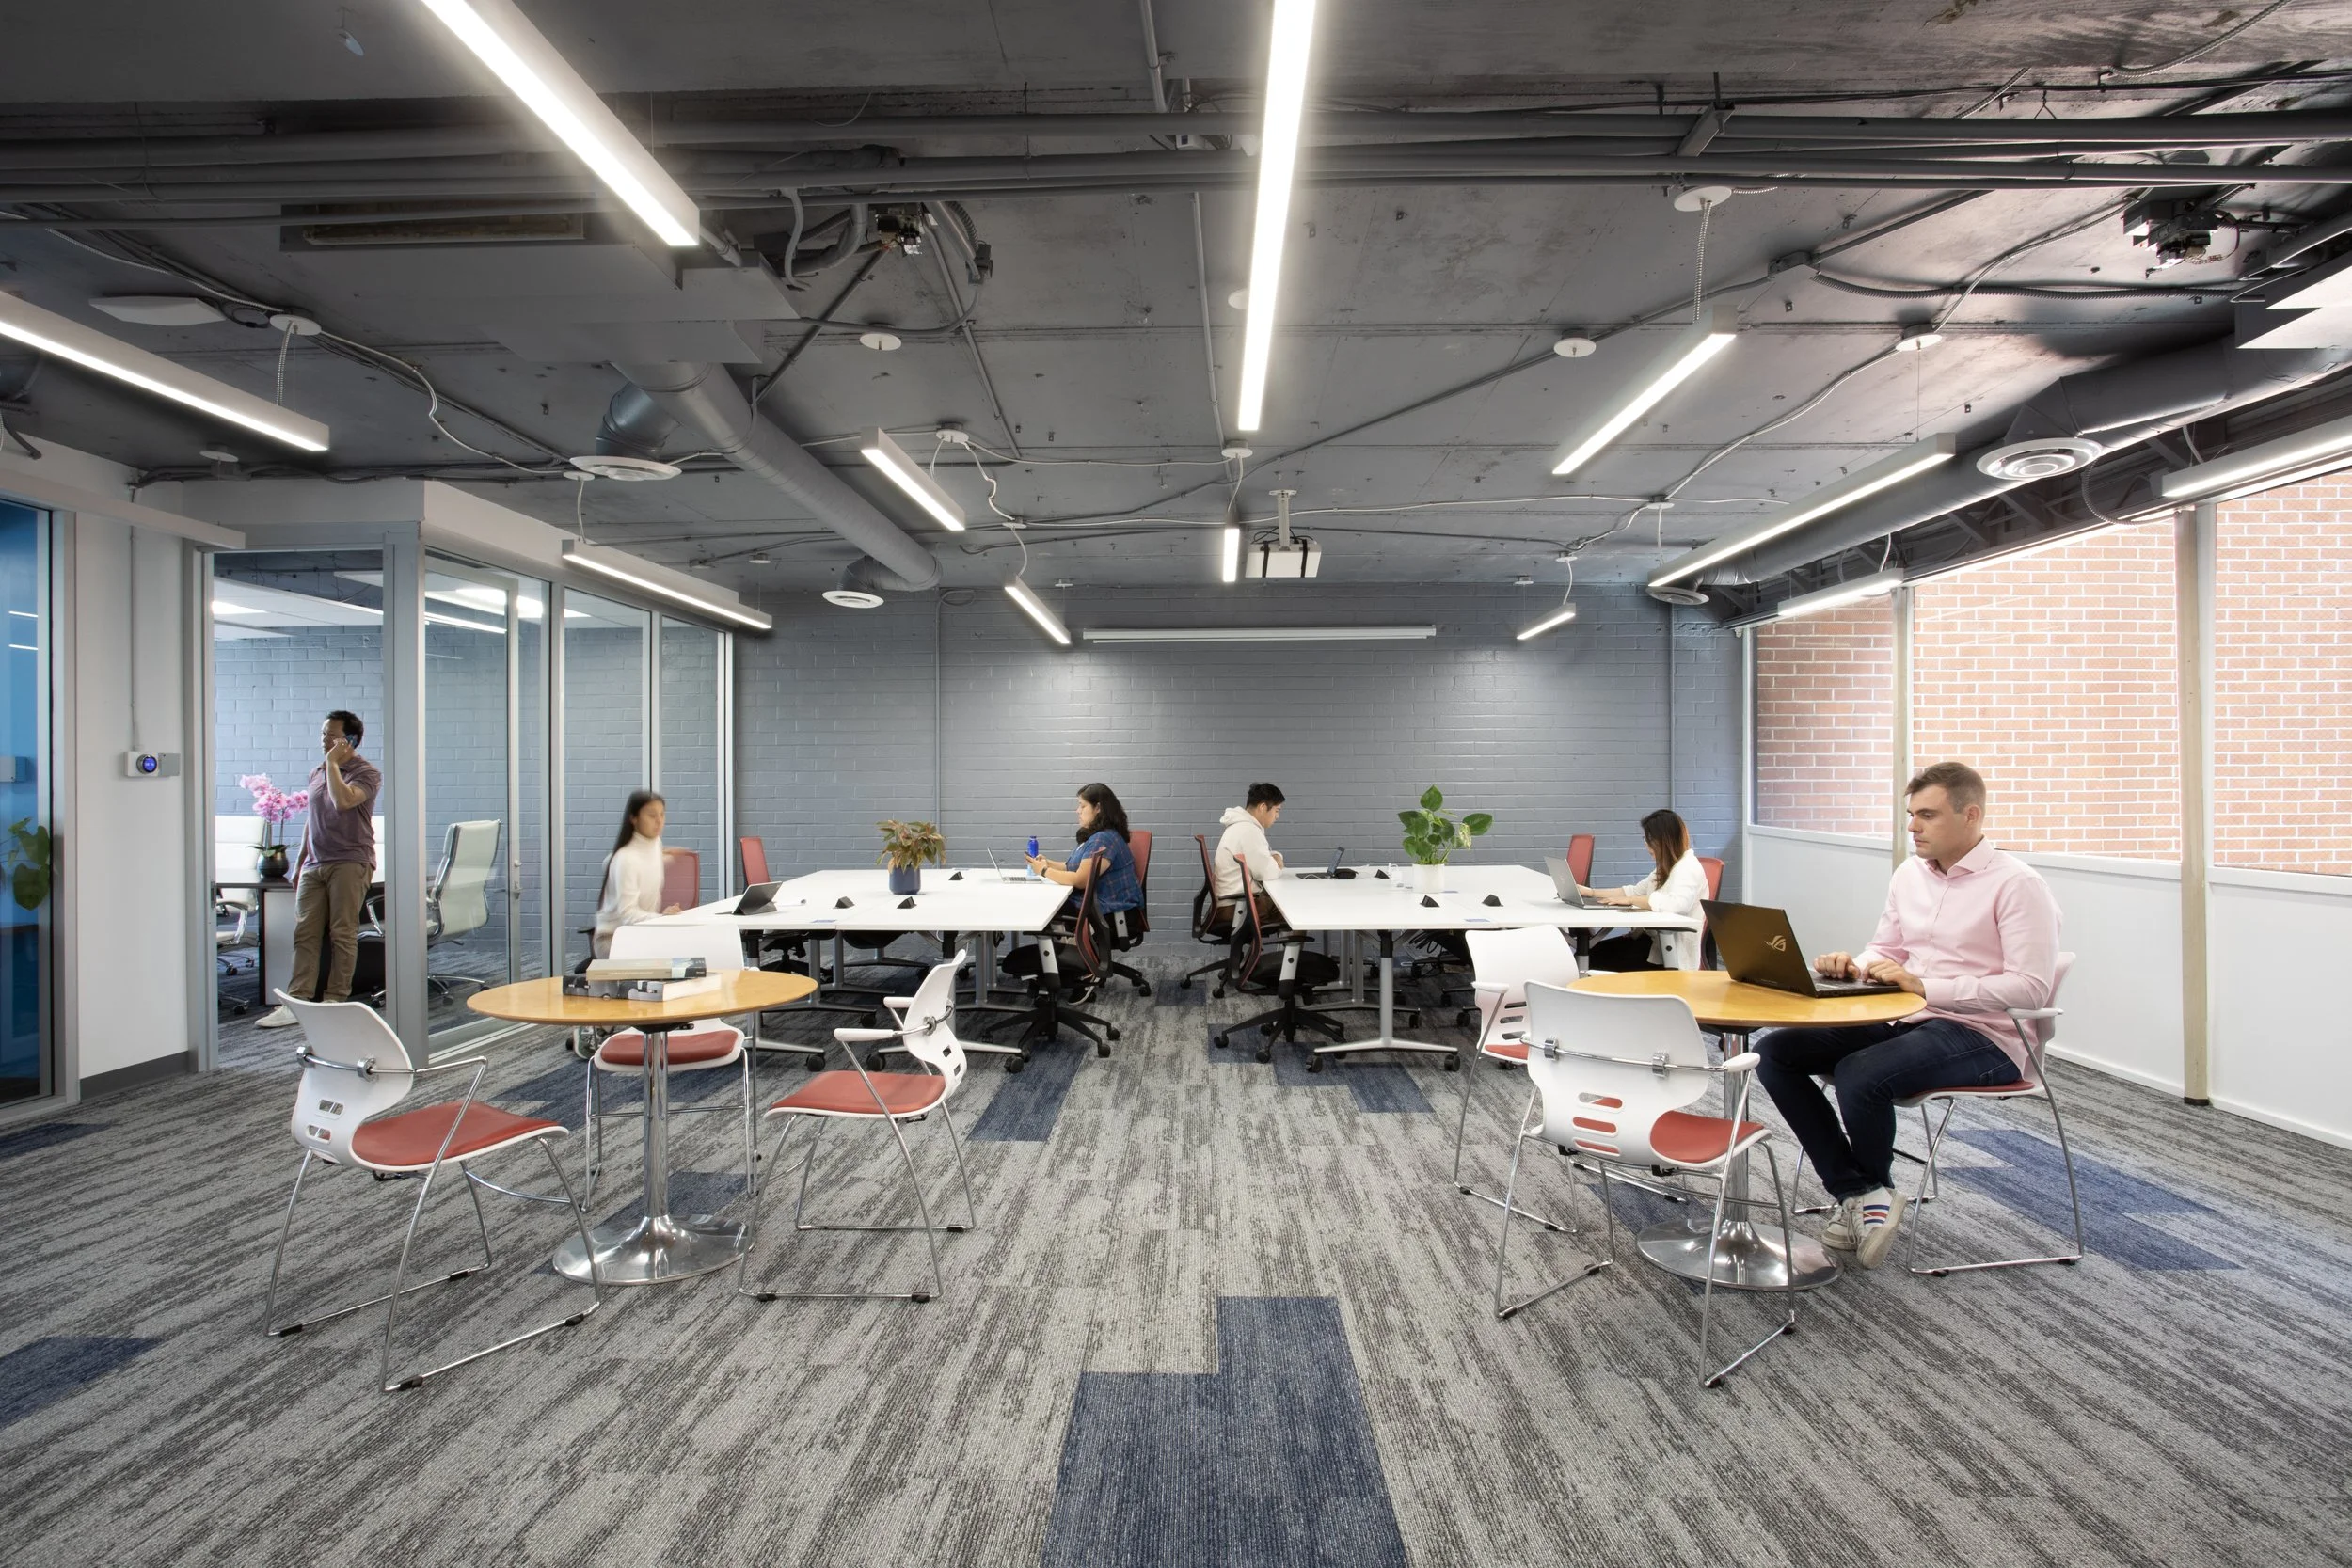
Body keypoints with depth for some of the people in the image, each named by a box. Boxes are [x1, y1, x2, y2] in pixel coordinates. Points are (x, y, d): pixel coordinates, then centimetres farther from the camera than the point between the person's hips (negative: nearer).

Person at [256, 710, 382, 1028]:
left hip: (349, 863, -6)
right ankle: (296, 1001, 0)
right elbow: (310, 820, 23)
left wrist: (333, 763, -13)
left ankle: (335, 1000, 3)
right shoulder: (316, 773, 17)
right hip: (315, 864, 6)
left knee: (342, 934, -3)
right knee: (304, 933, 0)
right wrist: (299, 863, 21)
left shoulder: (367, 773, -4)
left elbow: (343, 801, -24)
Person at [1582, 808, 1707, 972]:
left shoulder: (1688, 867, -15)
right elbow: (1636, 891, 21)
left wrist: (1629, 900, -23)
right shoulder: (1666, 868, 16)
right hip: (1653, 939, 9)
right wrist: (1591, 892, 12)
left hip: (1672, 955, -9)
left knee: (1598, 962, -12)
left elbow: (1676, 904, -33)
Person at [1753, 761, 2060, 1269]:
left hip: (1985, 1036, -8)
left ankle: (1871, 1191, 0)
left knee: (1859, 1075, -33)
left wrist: (1925, 986, -23)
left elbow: (2031, 986, -18)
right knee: (1774, 1052, -9)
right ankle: (1859, 1192, -6)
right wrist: (1852, 965, -3)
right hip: (1907, 1020, 8)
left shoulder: (2016, 884, -10)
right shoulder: (1910, 873, 12)